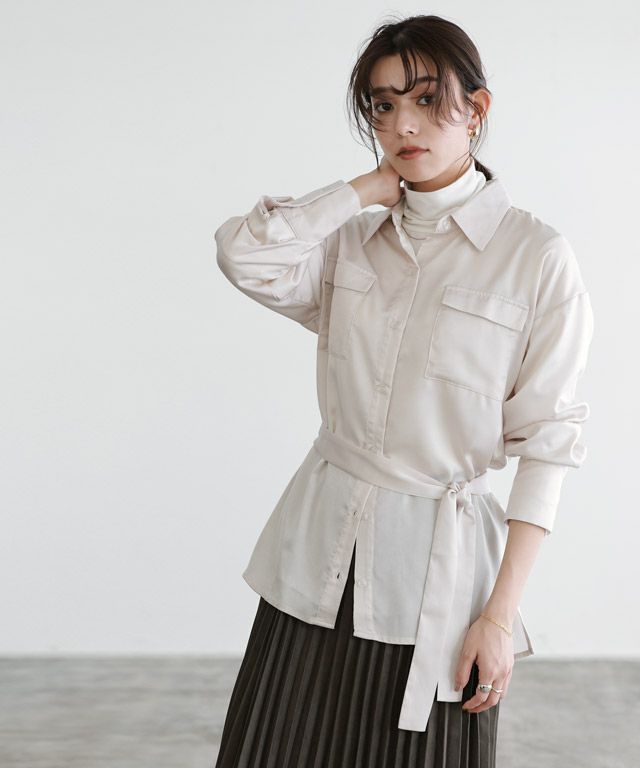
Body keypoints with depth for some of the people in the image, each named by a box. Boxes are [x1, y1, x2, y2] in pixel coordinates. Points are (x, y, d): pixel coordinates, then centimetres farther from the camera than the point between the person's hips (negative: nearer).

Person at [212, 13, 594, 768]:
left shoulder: (536, 257, -6)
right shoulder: (352, 243, 7)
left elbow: (547, 443, -8)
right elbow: (244, 254, -13)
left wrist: (502, 613, -11)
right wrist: (370, 187, -5)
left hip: (437, 563, -3)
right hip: (321, 554, 4)